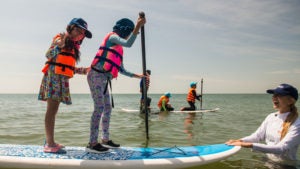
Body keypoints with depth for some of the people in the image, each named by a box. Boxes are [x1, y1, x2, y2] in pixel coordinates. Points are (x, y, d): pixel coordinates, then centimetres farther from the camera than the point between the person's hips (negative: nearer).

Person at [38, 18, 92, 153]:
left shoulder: (73, 46, 22)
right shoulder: (60, 38, 1)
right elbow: (49, 55, -11)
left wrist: (85, 70, 16)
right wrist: (59, 45, -20)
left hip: (62, 79, 8)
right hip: (53, 75, -8)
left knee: (53, 110, 6)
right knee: (52, 109, -12)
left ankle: (49, 142, 9)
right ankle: (50, 144, -14)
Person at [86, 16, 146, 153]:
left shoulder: (119, 48, 24)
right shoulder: (112, 37, 0)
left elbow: (122, 70, 25)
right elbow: (128, 43, -21)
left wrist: (137, 76, 26)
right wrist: (138, 26, -18)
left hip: (104, 79, 9)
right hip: (96, 75, -9)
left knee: (108, 108, 9)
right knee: (99, 107, -14)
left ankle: (105, 139, 17)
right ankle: (92, 143, -12)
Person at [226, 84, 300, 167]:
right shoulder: (271, 117, 0)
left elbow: (282, 149, -28)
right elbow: (258, 135, 1)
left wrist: (250, 145, -36)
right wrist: (240, 141, -17)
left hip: (286, 165, -5)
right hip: (268, 161, 5)